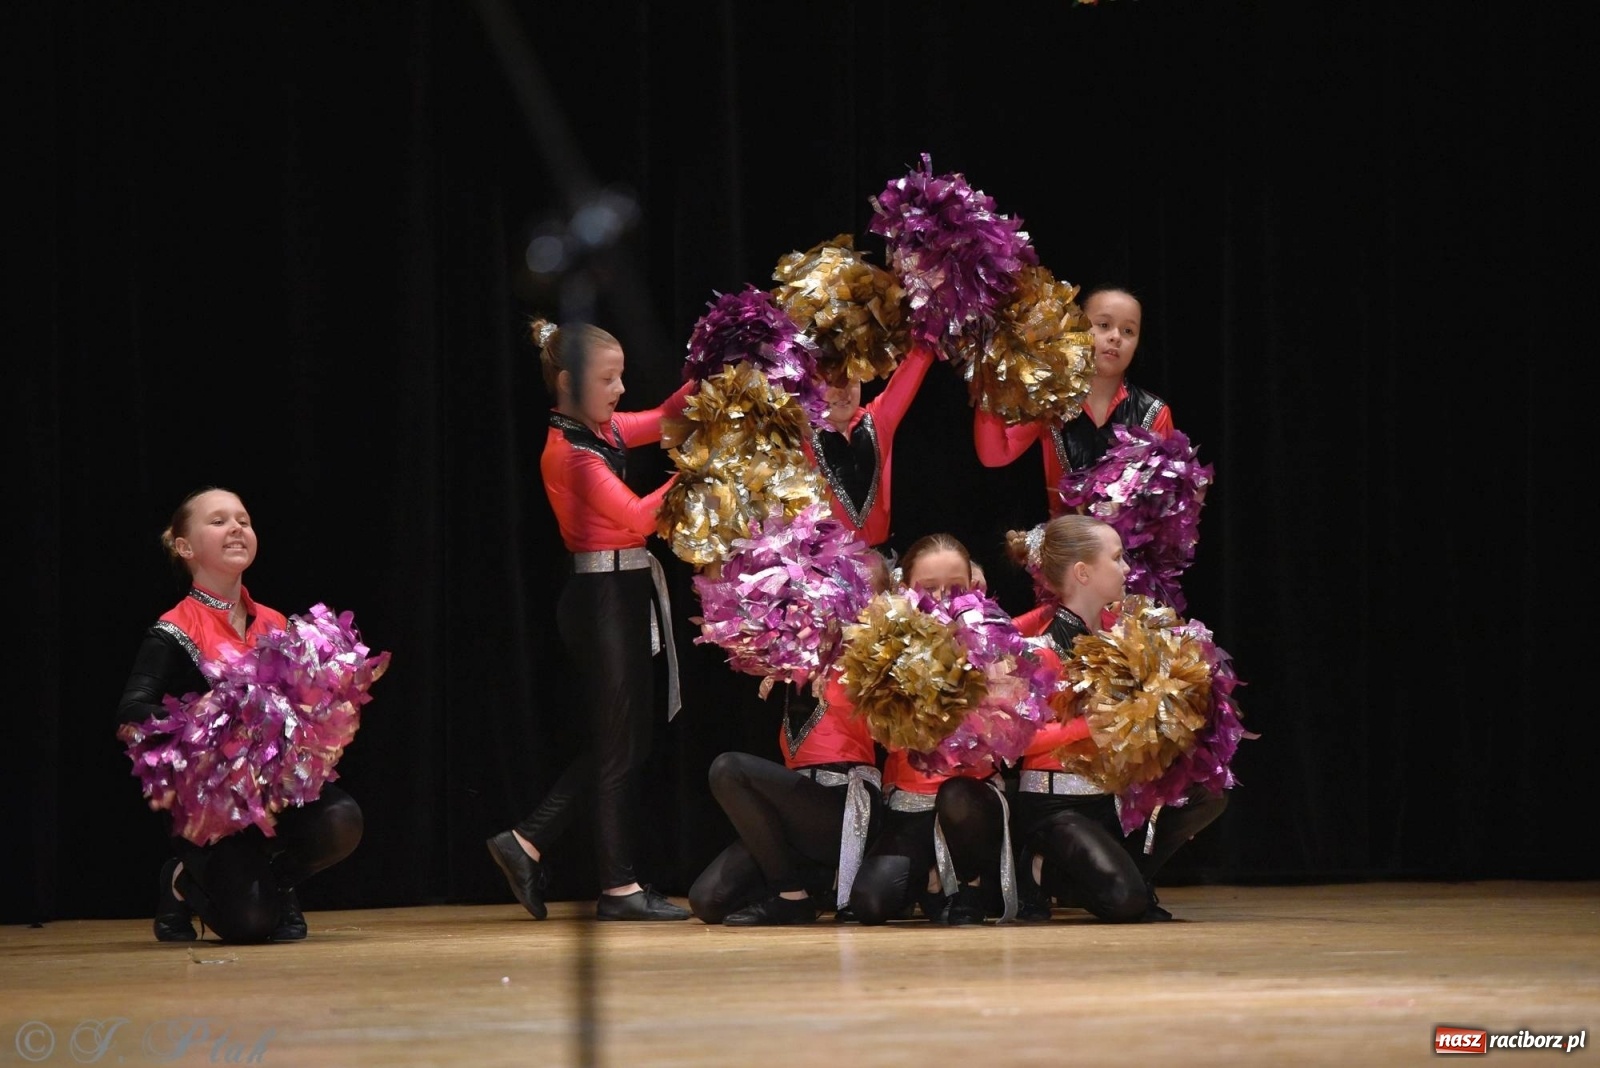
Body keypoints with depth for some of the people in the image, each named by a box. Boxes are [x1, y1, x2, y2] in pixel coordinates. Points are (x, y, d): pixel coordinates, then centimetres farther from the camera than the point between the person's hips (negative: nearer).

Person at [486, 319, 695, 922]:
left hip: (621, 595, 10)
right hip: (603, 596, -10)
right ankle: (619, 885, 4)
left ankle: (527, 844, 17)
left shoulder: (601, 432, 11)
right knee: (621, 743, -3)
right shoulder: (571, 452, -16)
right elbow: (636, 516, -21)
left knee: (618, 741, 14)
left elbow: (665, 417, 19)